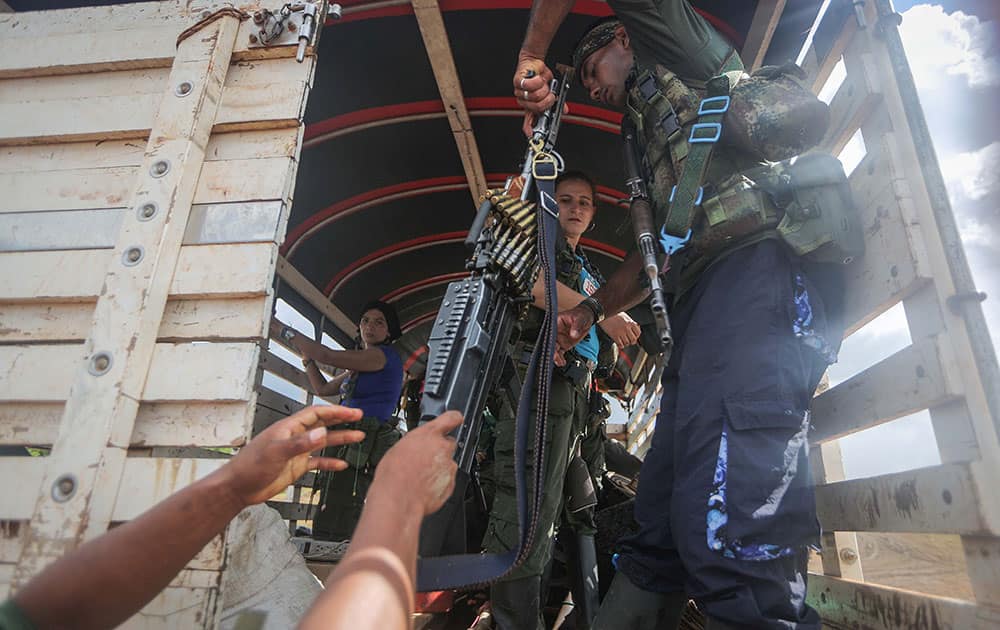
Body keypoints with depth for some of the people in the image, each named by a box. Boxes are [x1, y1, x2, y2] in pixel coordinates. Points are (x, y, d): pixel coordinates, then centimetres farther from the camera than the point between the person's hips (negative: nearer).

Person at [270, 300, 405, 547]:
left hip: (365, 444, -9)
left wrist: (282, 330, -7)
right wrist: (306, 354, 17)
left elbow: (329, 356, -13)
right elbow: (322, 388, 28)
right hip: (351, 444, 10)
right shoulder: (360, 367, 23)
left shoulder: (384, 356, -8)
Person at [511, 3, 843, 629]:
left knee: (725, 524, -23)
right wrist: (591, 310, 25)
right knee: (661, 523, 6)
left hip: (761, 258, -9)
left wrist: (531, 56, 24)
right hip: (704, 295, 10)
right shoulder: (654, 139, 39)